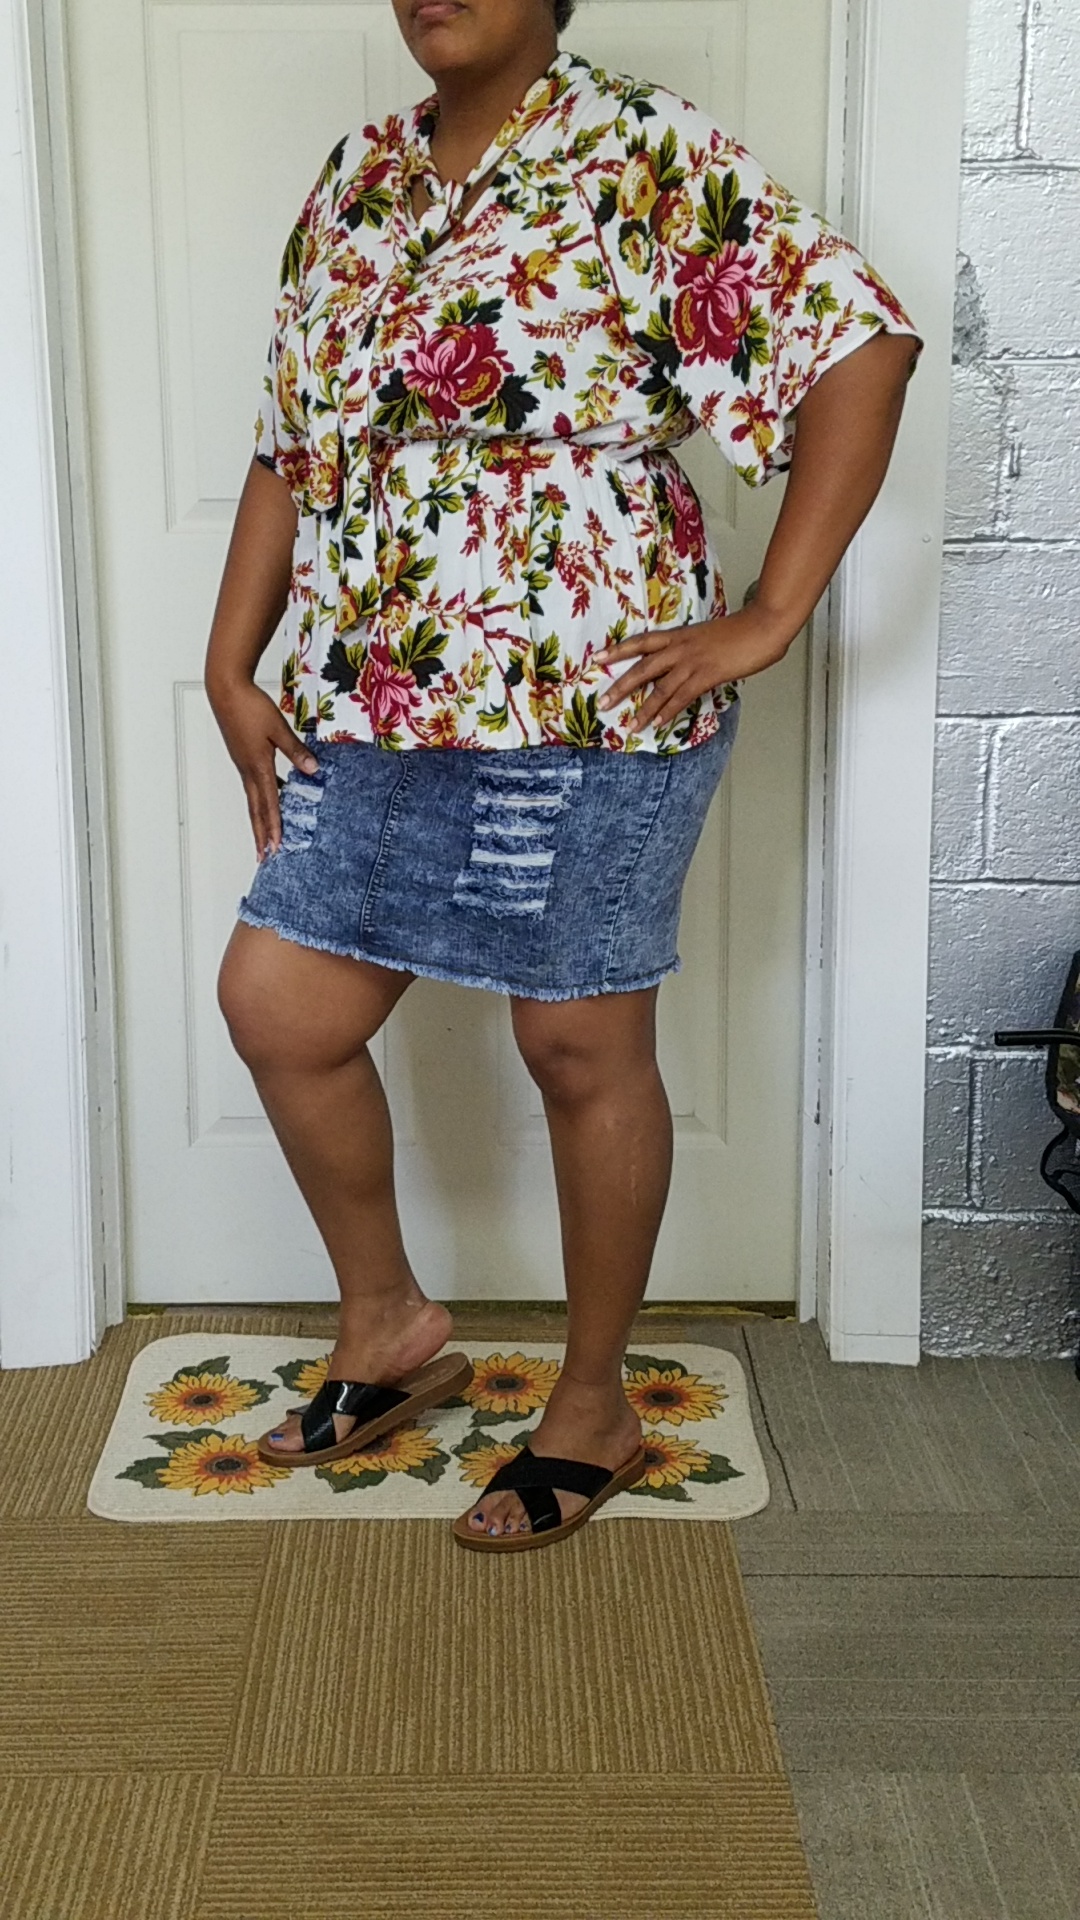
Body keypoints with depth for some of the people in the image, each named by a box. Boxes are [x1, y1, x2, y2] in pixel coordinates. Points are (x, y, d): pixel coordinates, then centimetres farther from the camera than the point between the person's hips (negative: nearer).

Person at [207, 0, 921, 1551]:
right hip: (368, 718, 7)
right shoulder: (357, 184, 14)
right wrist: (232, 667, 9)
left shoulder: (653, 162, -7)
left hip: (582, 717, -7)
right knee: (276, 1006, 8)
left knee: (583, 1054, 5)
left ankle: (593, 1408, 25)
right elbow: (291, 449, 16)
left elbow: (863, 348, -13)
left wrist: (768, 620, -17)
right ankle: (389, 1324, 31)